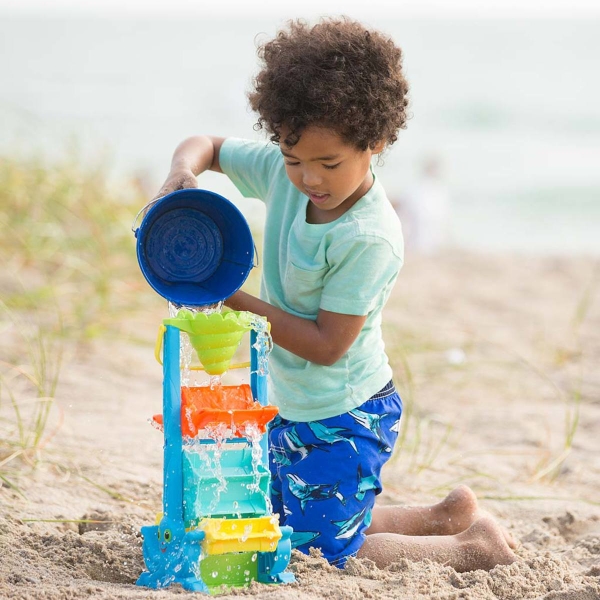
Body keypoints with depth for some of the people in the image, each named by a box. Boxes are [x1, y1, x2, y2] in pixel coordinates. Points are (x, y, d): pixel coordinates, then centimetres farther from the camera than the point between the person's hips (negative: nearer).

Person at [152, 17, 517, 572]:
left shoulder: (369, 239, -27)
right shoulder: (283, 174, -7)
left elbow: (326, 344, -24)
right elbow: (209, 146, 7)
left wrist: (239, 303, -23)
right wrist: (184, 171, -17)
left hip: (345, 419, -9)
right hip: (294, 406, 9)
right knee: (286, 530, 22)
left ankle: (474, 548, 7)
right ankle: (445, 516, 31)